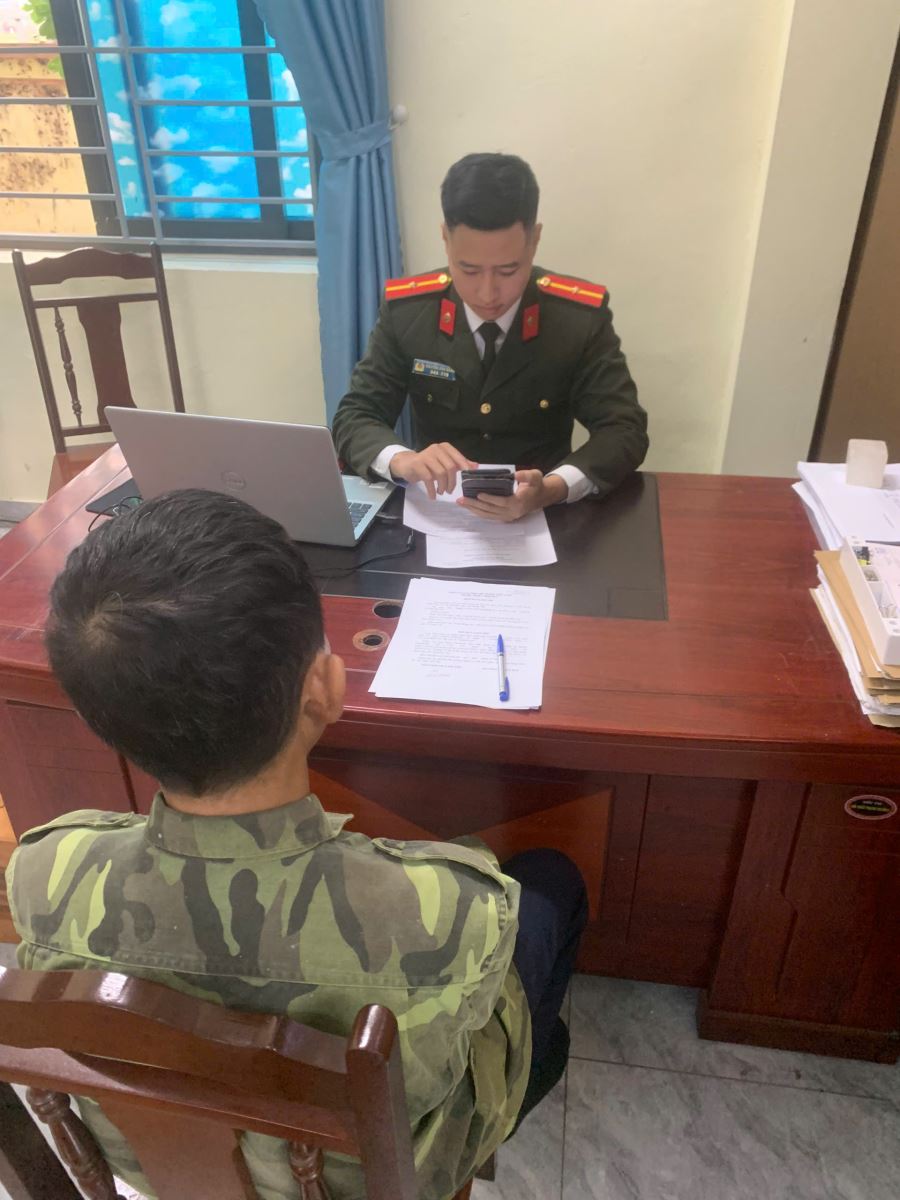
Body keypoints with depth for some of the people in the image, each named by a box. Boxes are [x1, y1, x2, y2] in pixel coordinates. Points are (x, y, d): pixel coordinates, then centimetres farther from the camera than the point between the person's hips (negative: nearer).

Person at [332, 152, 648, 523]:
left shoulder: (582, 316, -9)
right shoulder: (404, 310, -6)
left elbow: (625, 430, -10)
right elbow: (353, 418, -5)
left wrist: (552, 489, -29)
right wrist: (403, 461, -27)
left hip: (540, 517, -1)